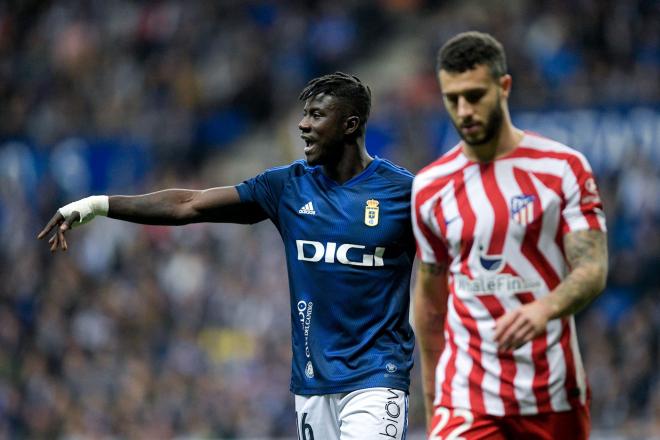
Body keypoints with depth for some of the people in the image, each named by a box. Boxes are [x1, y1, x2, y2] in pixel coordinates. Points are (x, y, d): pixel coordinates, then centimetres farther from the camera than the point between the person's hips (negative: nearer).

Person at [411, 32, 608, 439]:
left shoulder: (564, 168, -2)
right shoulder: (430, 187, 6)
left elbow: (593, 270, -9)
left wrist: (544, 309, -31)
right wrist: (431, 402, 16)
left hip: (556, 397, -1)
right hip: (466, 399, 1)